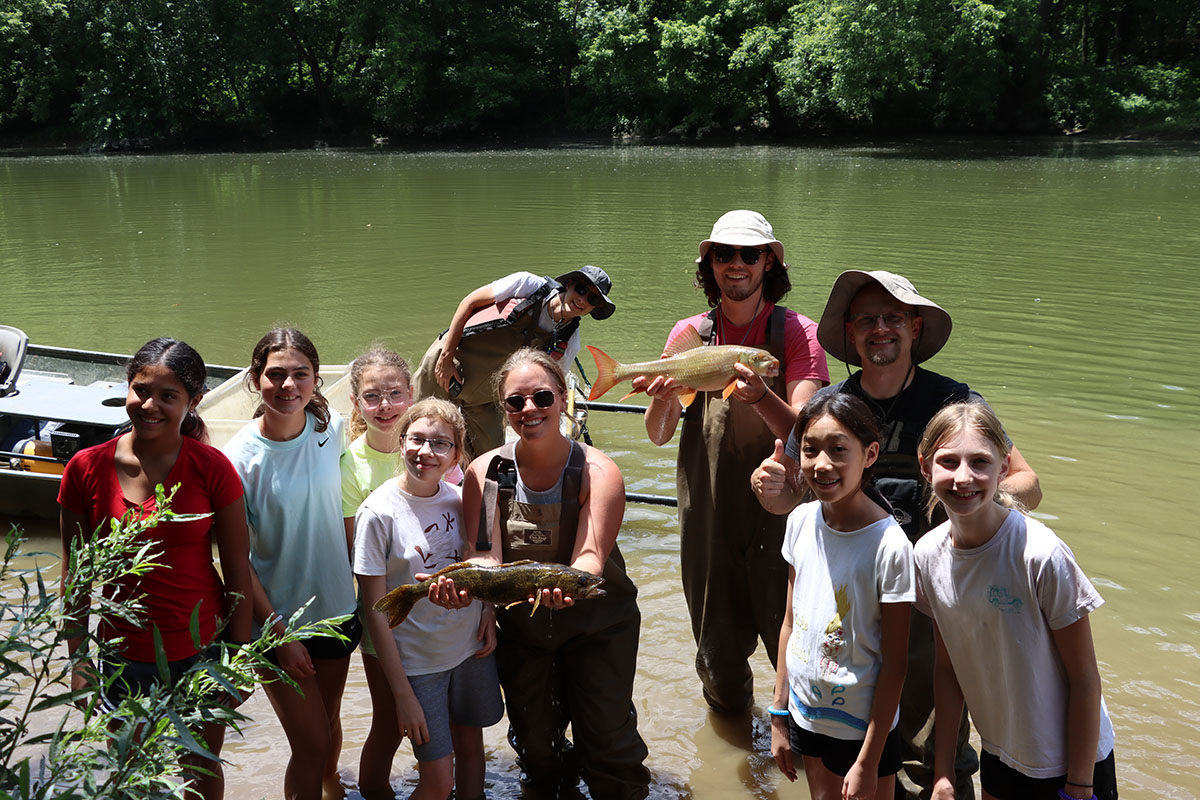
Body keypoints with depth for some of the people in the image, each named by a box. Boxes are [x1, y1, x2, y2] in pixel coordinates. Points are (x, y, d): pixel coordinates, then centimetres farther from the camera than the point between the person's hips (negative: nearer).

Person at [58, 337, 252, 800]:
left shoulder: (211, 468, -12)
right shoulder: (87, 469, -8)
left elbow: (237, 571, -6)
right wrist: (77, 658, 2)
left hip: (203, 654, -1)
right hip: (124, 658, 1)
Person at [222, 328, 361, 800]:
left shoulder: (332, 428, -9)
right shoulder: (239, 459, -20)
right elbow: (237, 561, -13)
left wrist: (357, 579, 9)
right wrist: (279, 633, -13)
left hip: (336, 606, 4)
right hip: (278, 618, -4)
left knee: (329, 722, 23)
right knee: (312, 744, 1)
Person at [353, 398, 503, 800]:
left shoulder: (459, 499, -4)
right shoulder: (379, 512, -17)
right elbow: (376, 612, -14)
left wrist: (489, 609, -3)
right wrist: (403, 694, -14)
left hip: (472, 647, 4)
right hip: (416, 659, -4)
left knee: (470, 742, 18)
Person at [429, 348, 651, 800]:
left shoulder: (598, 472, -16)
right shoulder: (486, 473, -8)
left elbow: (591, 556, -27)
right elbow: (484, 554, -17)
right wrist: (462, 584, -41)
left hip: (597, 622, -2)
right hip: (521, 627, 3)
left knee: (606, 736, 0)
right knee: (534, 740, 16)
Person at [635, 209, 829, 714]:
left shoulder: (797, 333, -2)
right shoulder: (689, 335, 4)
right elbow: (658, 436, 0)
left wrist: (759, 395, -35)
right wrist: (663, 399, -23)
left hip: (779, 511, -2)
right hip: (707, 514, 2)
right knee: (718, 645, 13)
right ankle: (729, 709, 43)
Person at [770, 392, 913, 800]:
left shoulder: (889, 546, -22)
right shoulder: (801, 521, -6)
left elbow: (895, 662, -16)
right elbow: (791, 621, 4)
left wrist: (868, 762, -13)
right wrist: (779, 714, 8)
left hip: (862, 727, -5)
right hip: (806, 714, 5)